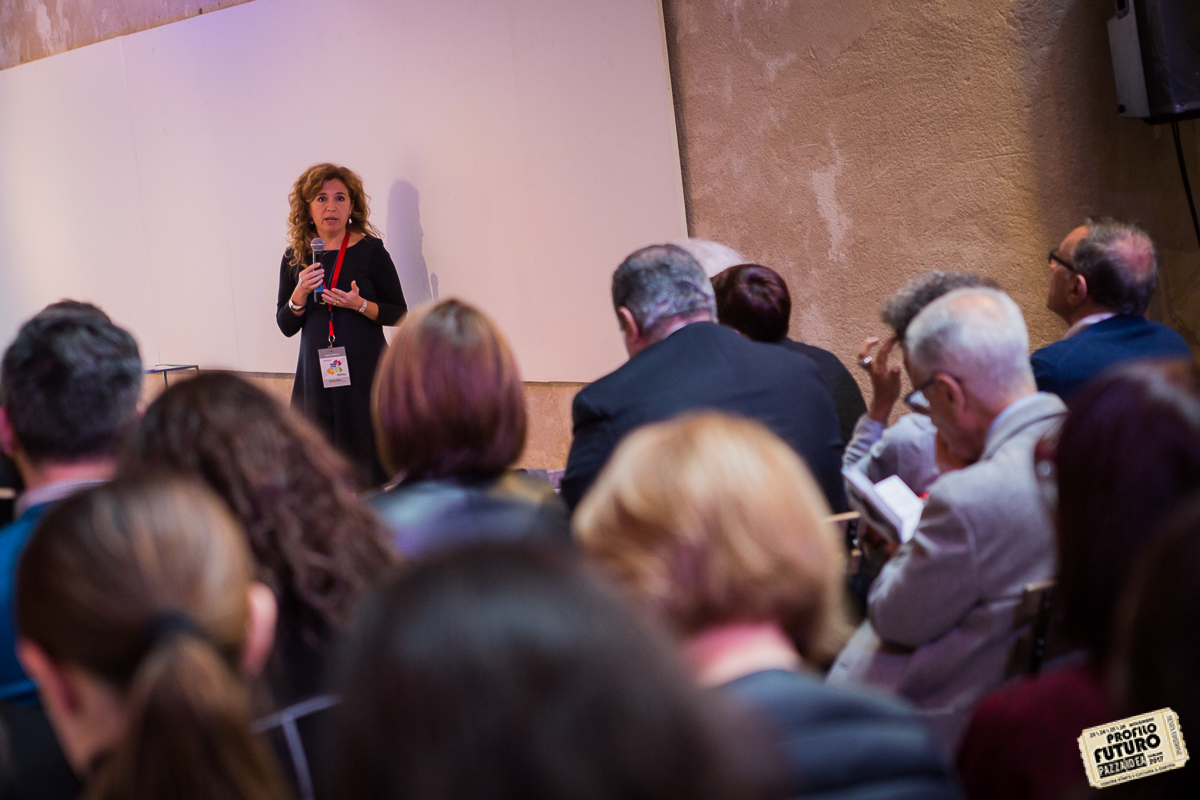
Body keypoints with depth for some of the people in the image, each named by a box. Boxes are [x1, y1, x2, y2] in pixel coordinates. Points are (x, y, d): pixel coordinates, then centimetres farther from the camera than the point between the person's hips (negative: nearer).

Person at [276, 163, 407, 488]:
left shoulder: (370, 251, -2)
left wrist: (359, 304, -16)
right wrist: (300, 294, -9)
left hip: (364, 372, -3)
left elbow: (399, 313, 1)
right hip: (316, 373, 3)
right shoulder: (295, 257, 7)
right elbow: (286, 326, 10)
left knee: (365, 461, -4)